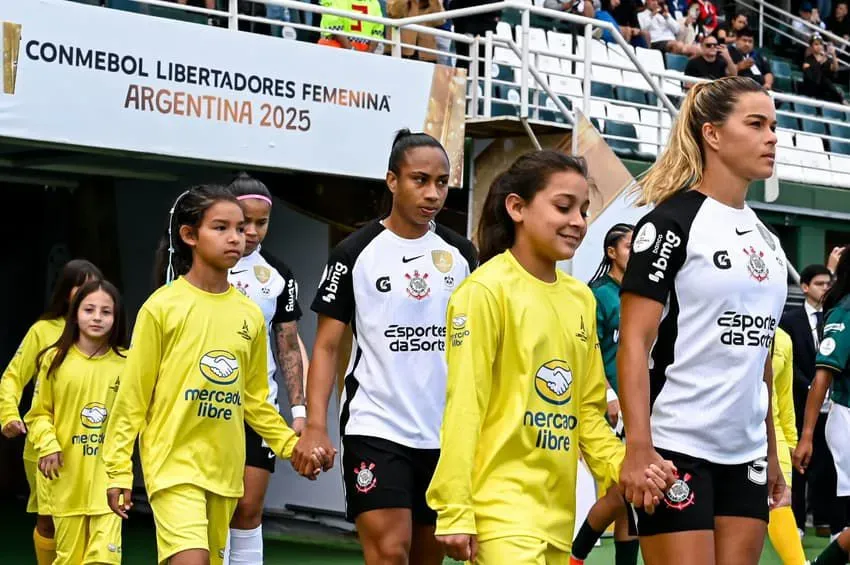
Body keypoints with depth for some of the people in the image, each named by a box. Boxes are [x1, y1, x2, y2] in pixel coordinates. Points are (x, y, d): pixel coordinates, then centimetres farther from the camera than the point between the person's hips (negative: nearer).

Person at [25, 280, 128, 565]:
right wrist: (48, 445, -8)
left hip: (109, 477, -1)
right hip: (68, 478, 1)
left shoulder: (126, 363, 0)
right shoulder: (55, 360, 1)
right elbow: (39, 413, 8)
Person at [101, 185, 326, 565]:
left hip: (225, 469, 5)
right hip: (174, 463, -5)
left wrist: (292, 445, 6)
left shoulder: (250, 314, 8)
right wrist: (118, 469, -5)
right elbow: (132, 395, -3)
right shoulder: (163, 306, -6)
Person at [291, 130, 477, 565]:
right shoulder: (356, 252, -4)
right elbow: (327, 346, -3)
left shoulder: (460, 253, 7)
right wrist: (316, 427, -14)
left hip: (447, 434, 4)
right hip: (375, 429, -4)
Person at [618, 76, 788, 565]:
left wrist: (771, 451, 18)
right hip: (677, 447, -7)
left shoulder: (766, 237, 15)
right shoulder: (672, 222, -7)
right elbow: (634, 342, -13)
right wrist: (638, 447, -21)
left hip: (745, 454, 7)